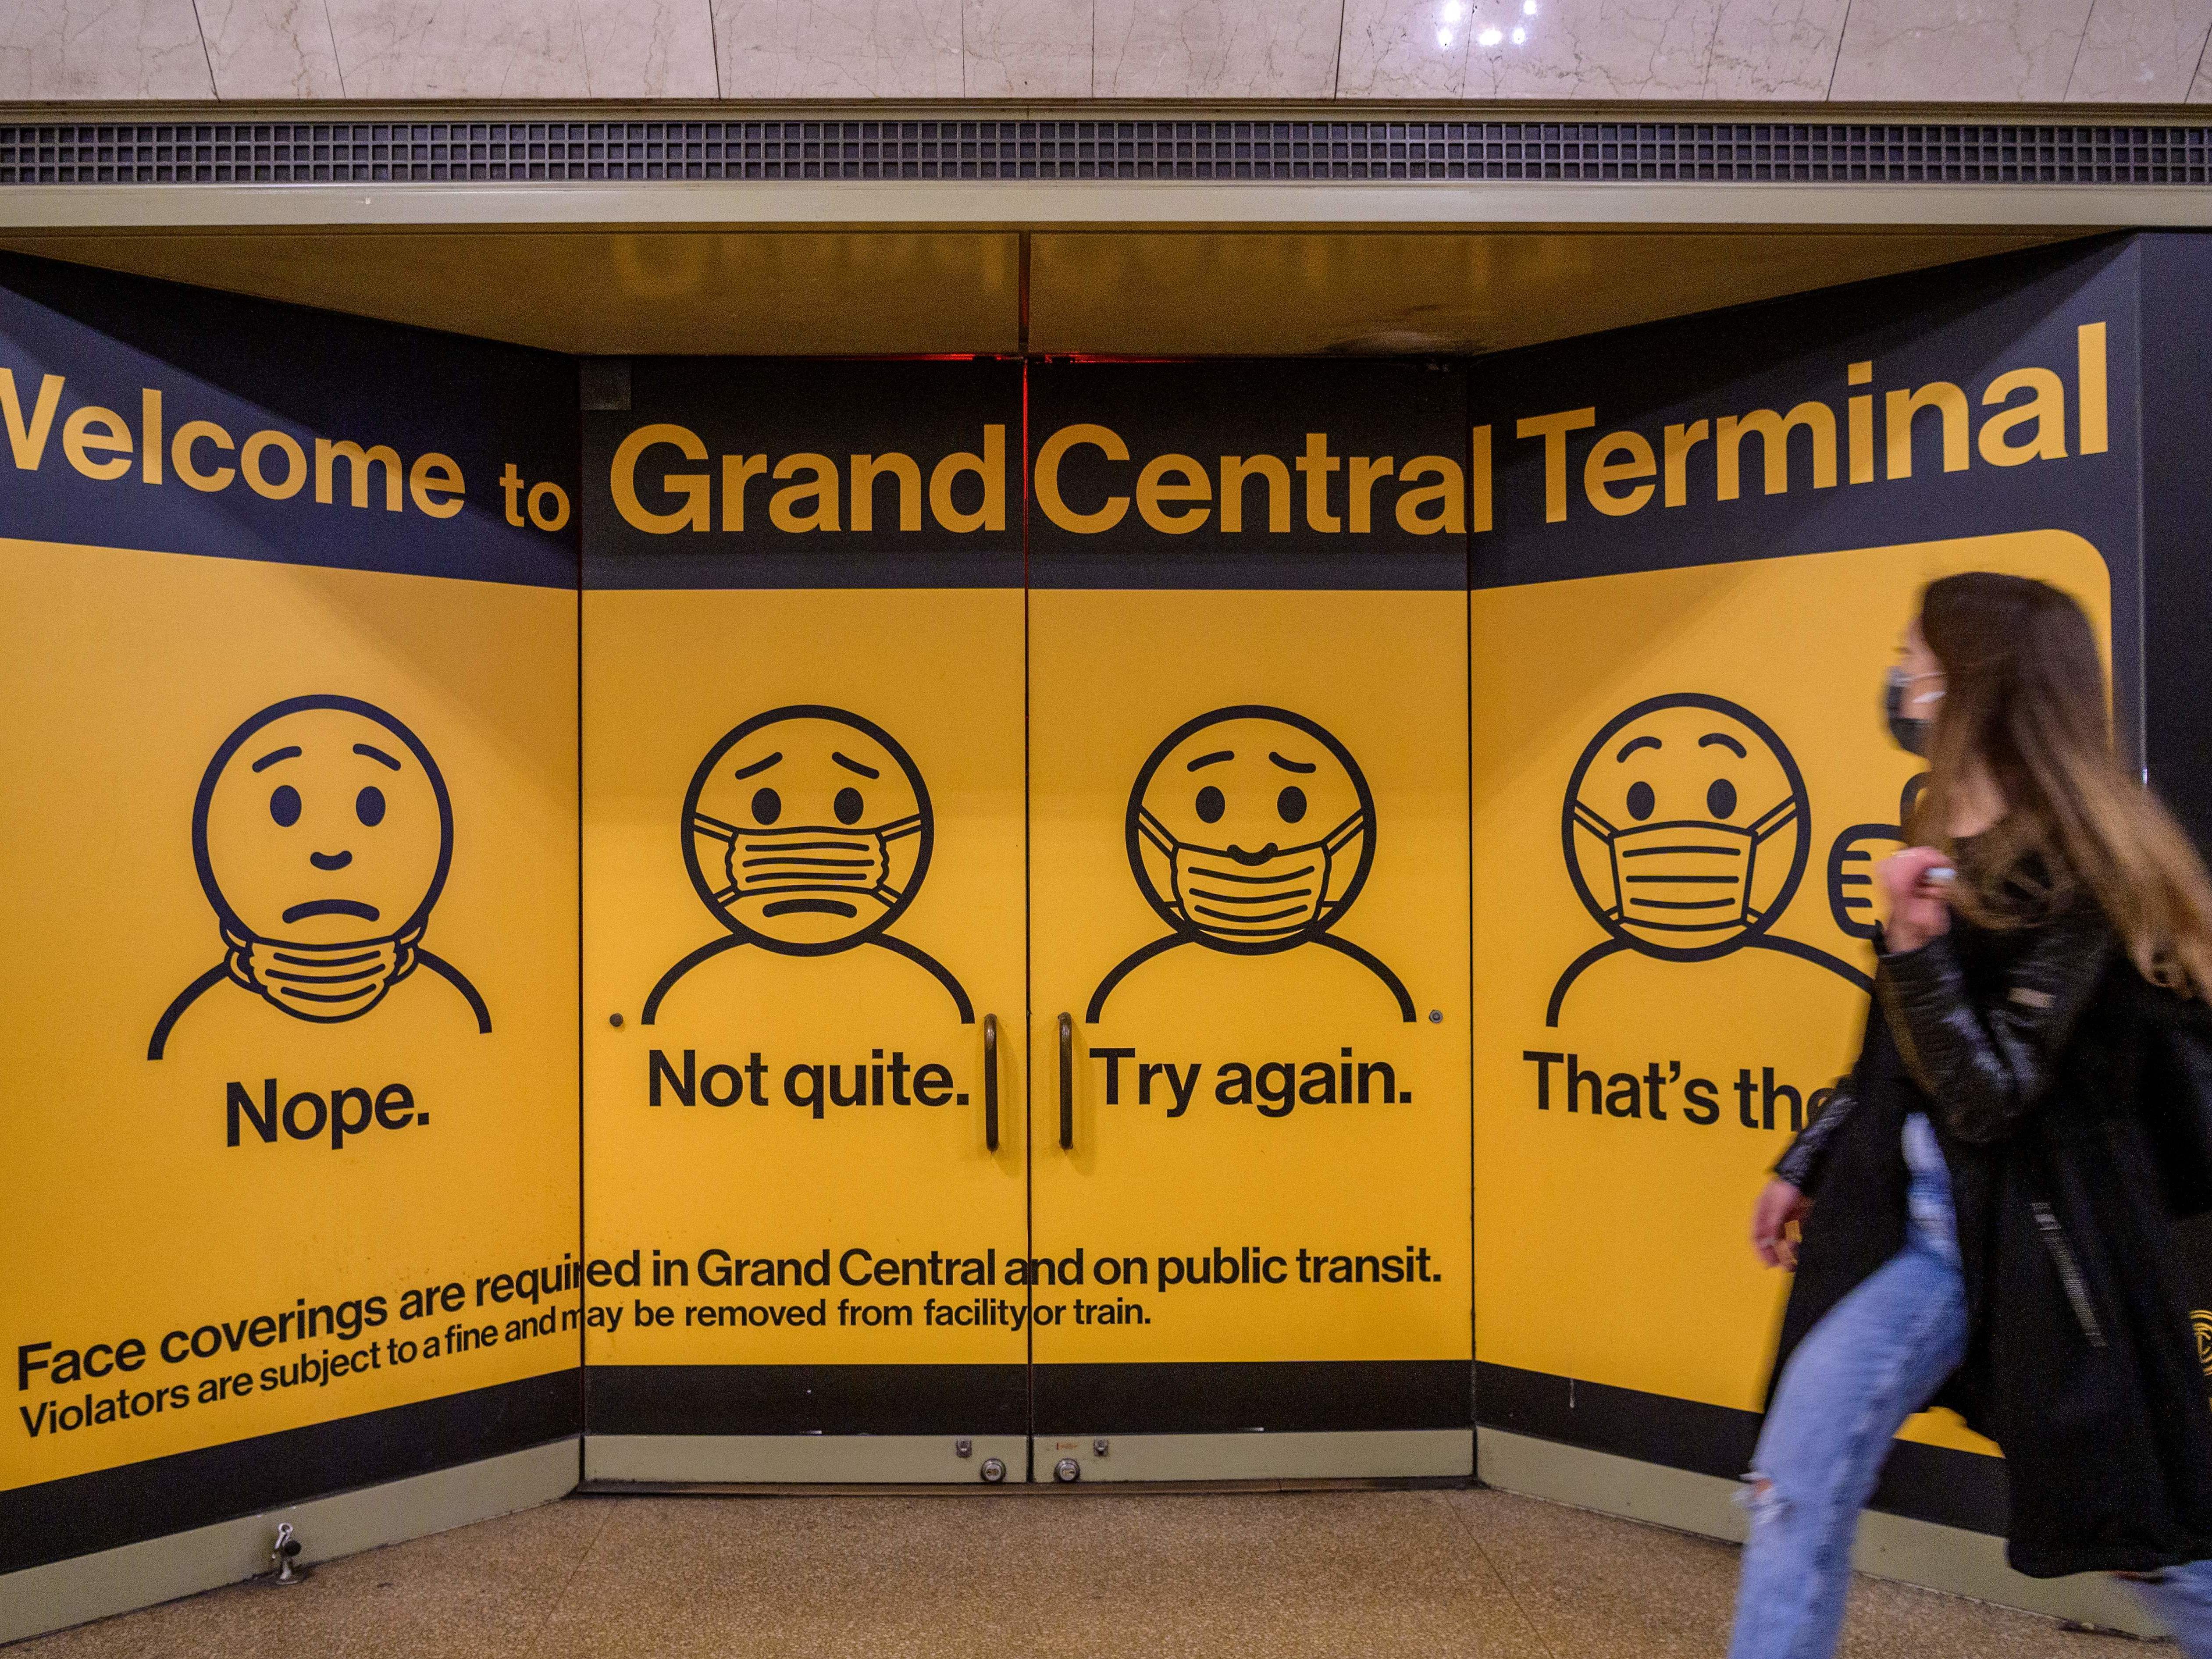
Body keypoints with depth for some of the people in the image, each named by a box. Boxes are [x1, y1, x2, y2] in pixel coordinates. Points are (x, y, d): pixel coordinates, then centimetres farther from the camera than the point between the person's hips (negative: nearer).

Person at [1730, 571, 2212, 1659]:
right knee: (1794, 1491, 3)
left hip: (2041, 1246, -7)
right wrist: (1803, 1166, 19)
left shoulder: (2071, 875, -17)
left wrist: (1916, 945, -32)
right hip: (1913, 1228, 7)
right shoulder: (1944, 842, 6)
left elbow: (1990, 1099, -21)